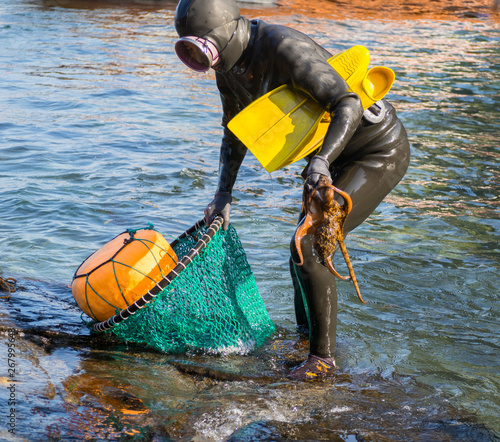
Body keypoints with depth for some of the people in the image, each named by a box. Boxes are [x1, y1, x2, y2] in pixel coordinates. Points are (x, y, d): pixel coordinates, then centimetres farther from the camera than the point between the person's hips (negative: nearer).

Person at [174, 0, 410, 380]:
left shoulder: (283, 48, -30)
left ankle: (322, 357, -1)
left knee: (307, 247, -15)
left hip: (380, 153, -9)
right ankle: (306, 338, 32)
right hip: (341, 153, 9)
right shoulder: (229, 66, -1)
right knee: (305, 248, 13)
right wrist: (223, 195, 5)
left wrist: (322, 161, -51)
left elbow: (348, 105, -36)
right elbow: (235, 134, 14)